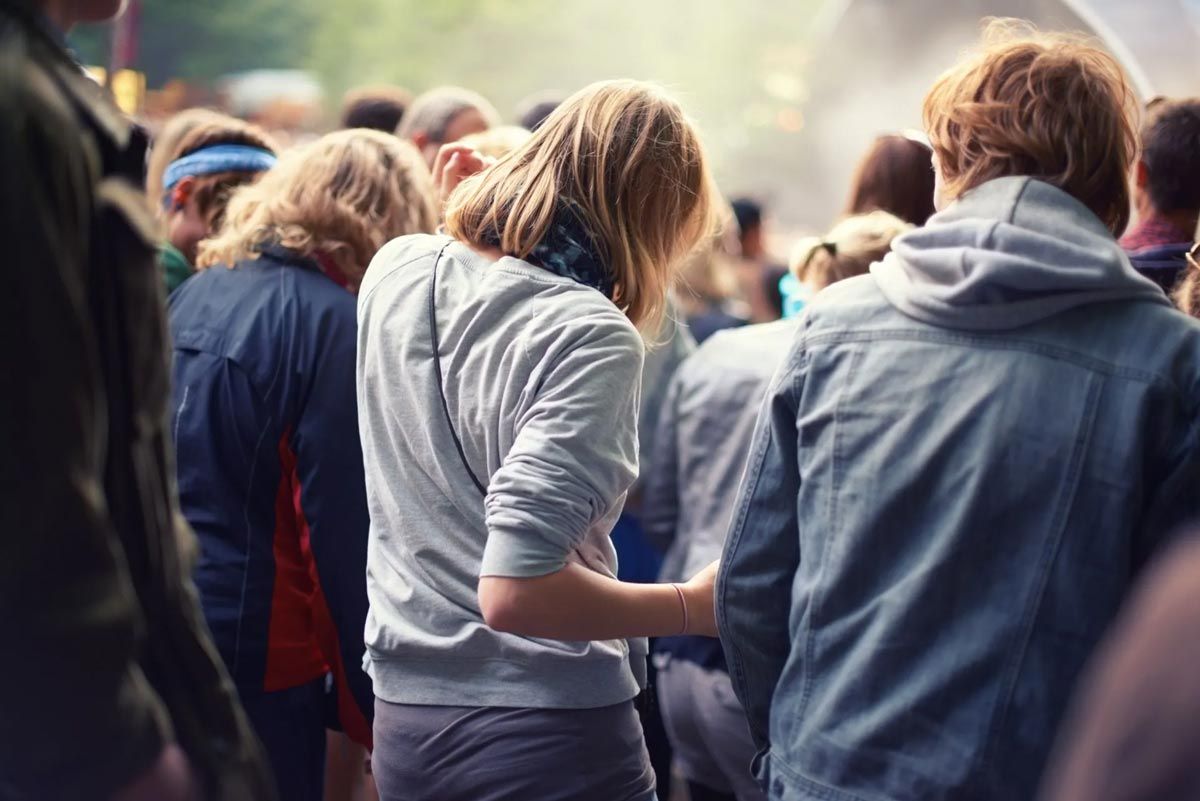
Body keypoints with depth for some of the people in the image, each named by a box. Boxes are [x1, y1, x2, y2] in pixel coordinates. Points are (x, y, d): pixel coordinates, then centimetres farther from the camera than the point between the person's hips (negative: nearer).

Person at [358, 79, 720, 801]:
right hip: (548, 727, -6)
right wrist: (696, 606, -14)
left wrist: (456, 216, 16)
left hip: (405, 716, 6)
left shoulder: (394, 272, 1)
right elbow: (515, 591, -25)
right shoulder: (590, 336, -20)